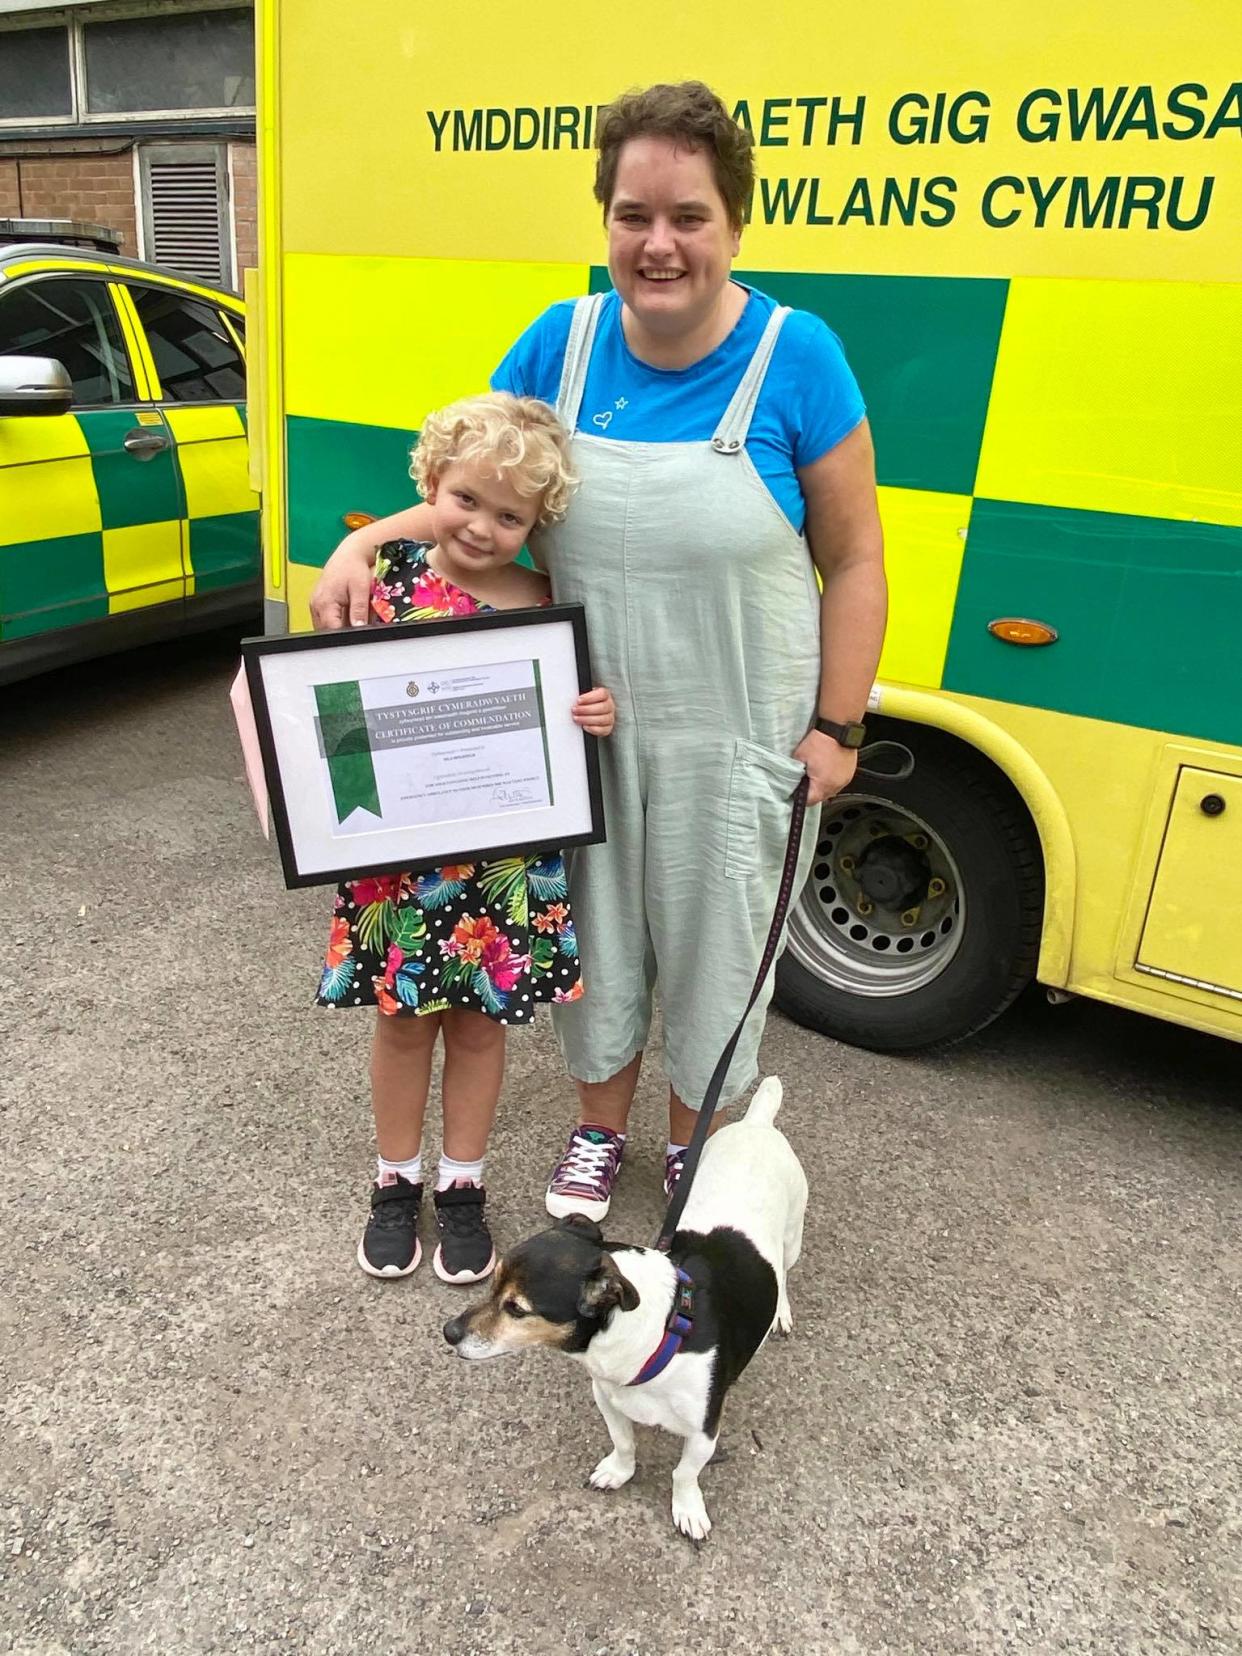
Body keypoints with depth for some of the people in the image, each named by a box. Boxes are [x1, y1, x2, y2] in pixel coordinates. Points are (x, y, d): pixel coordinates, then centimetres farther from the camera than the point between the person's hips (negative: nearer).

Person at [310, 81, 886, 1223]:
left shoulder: (796, 357, -11)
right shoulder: (559, 345, -3)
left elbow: (853, 560, -6)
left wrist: (836, 728, -9)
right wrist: (363, 546, -13)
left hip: (734, 743, -2)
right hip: (584, 733, 3)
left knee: (712, 946, 15)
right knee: (594, 933, 18)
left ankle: (694, 1147, 42)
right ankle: (599, 1130, 44)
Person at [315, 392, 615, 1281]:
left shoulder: (544, 606, -7)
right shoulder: (381, 580, -9)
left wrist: (598, 721, -17)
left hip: (505, 862, 0)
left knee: (478, 1022, 15)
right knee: (403, 1018, 16)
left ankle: (463, 1185, 38)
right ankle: (397, 1180, 40)